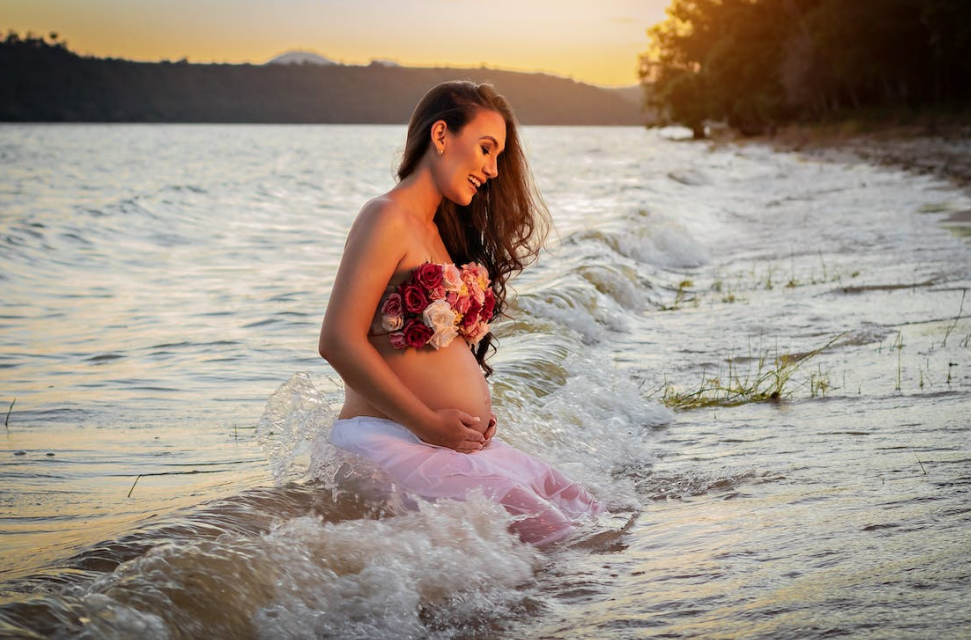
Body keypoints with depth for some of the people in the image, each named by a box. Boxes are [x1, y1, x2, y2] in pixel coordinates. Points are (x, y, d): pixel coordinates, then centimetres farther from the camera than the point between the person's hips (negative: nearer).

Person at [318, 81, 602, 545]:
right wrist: (428, 424, -17)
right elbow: (339, 341, -18)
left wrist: (477, 411, 2)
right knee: (542, 530, -25)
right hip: (389, 439, -9)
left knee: (588, 517, -1)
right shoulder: (388, 218, -10)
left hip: (462, 443, 9)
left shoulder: (442, 231, 20)